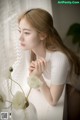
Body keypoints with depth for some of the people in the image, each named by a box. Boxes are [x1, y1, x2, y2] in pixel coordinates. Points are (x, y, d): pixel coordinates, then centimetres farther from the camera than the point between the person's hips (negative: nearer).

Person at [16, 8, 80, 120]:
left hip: (63, 104, -5)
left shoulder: (59, 59, -35)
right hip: (44, 95, 6)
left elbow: (53, 101, -22)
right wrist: (32, 73, -23)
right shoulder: (32, 50, -14)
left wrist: (38, 76, -33)